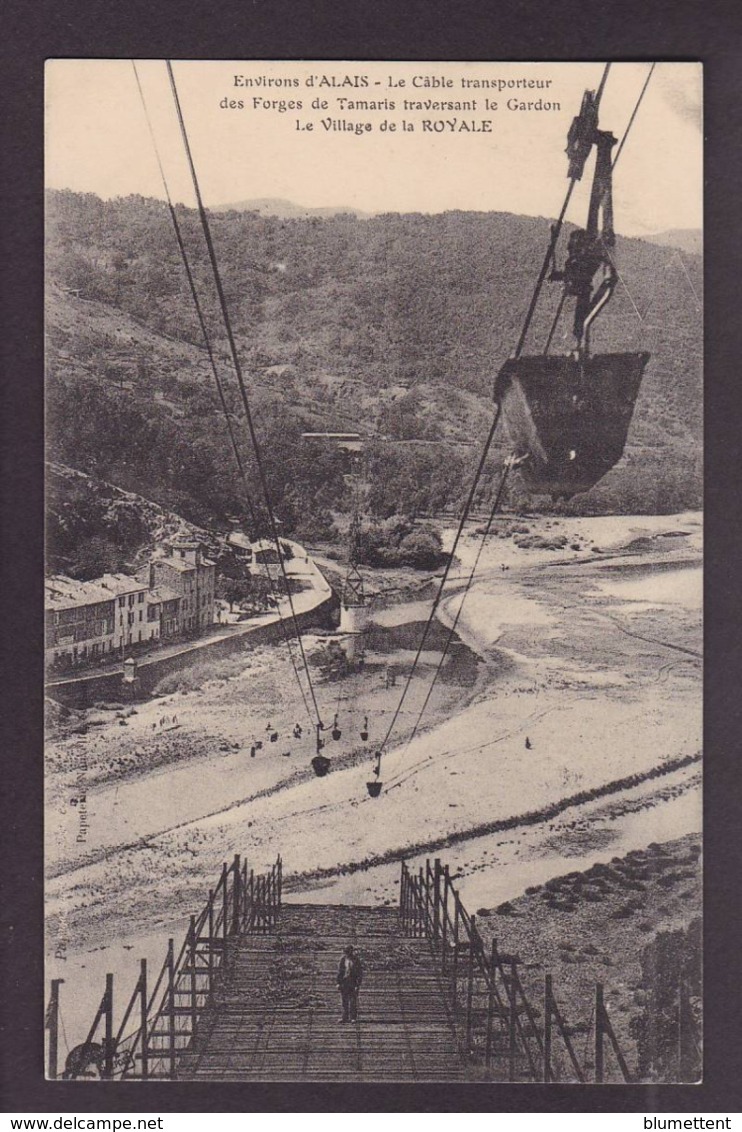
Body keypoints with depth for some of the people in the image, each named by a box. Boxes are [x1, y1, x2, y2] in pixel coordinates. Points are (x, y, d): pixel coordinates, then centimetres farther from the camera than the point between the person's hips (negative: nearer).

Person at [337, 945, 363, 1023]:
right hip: (344, 983, 4)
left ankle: (353, 1018, 4)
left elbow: (360, 973, -4)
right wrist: (338, 983, 6)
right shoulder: (343, 959, 5)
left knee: (353, 1002, -3)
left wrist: (358, 985, -10)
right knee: (344, 1002, 7)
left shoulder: (356, 960, -5)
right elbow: (340, 971, 11)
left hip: (353, 984, -3)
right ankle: (345, 1017, 14)